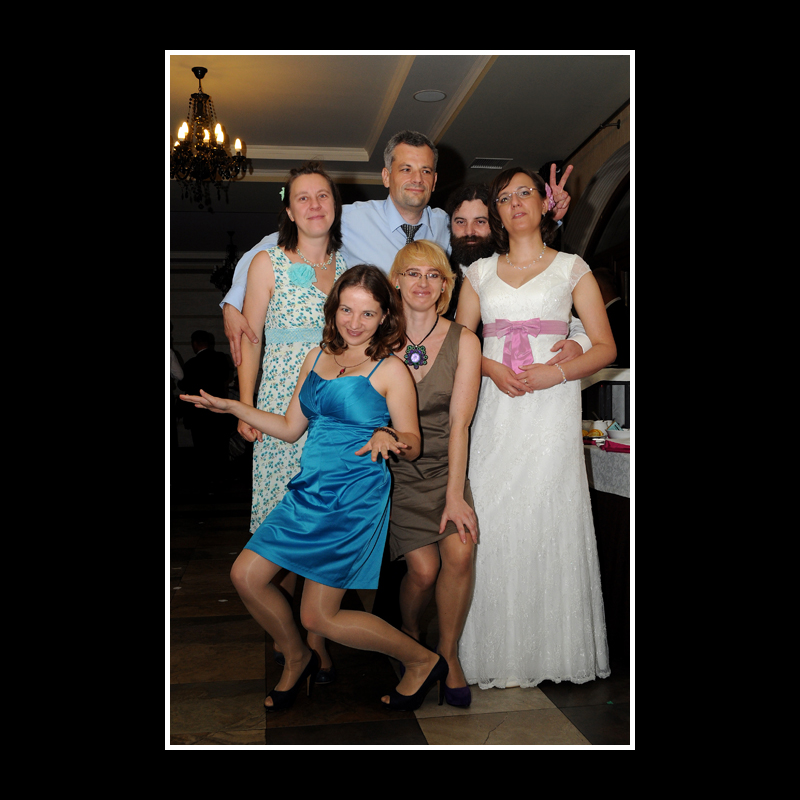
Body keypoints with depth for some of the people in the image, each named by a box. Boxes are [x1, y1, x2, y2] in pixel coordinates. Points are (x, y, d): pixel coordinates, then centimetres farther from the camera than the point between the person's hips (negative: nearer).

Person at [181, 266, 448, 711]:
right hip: (308, 491, 7)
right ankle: (298, 659, 30)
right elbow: (291, 428, 15)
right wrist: (232, 407, 13)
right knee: (246, 576, 5)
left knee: (320, 617, -3)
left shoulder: (391, 370, -8)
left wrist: (388, 438, -29)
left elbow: (413, 445, -8)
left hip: (356, 498, -7)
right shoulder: (319, 357, 9)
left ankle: (422, 661, 17)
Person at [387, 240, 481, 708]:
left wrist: (455, 496, -14)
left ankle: (448, 654, 3)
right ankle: (408, 633, 20)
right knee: (424, 567, -15)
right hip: (392, 469, 0)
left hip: (445, 467, 1)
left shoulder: (463, 341, 0)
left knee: (460, 550, -22)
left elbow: (459, 422, -7)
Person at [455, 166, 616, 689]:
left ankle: (556, 649, 14)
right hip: (497, 411, 2)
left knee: (552, 521, -3)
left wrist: (557, 372, -12)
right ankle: (499, 651, 13)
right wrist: (493, 368, -6)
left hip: (553, 408, -2)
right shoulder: (481, 272, 15)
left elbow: (605, 348, 4)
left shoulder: (572, 269, 8)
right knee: (494, 523, -1)